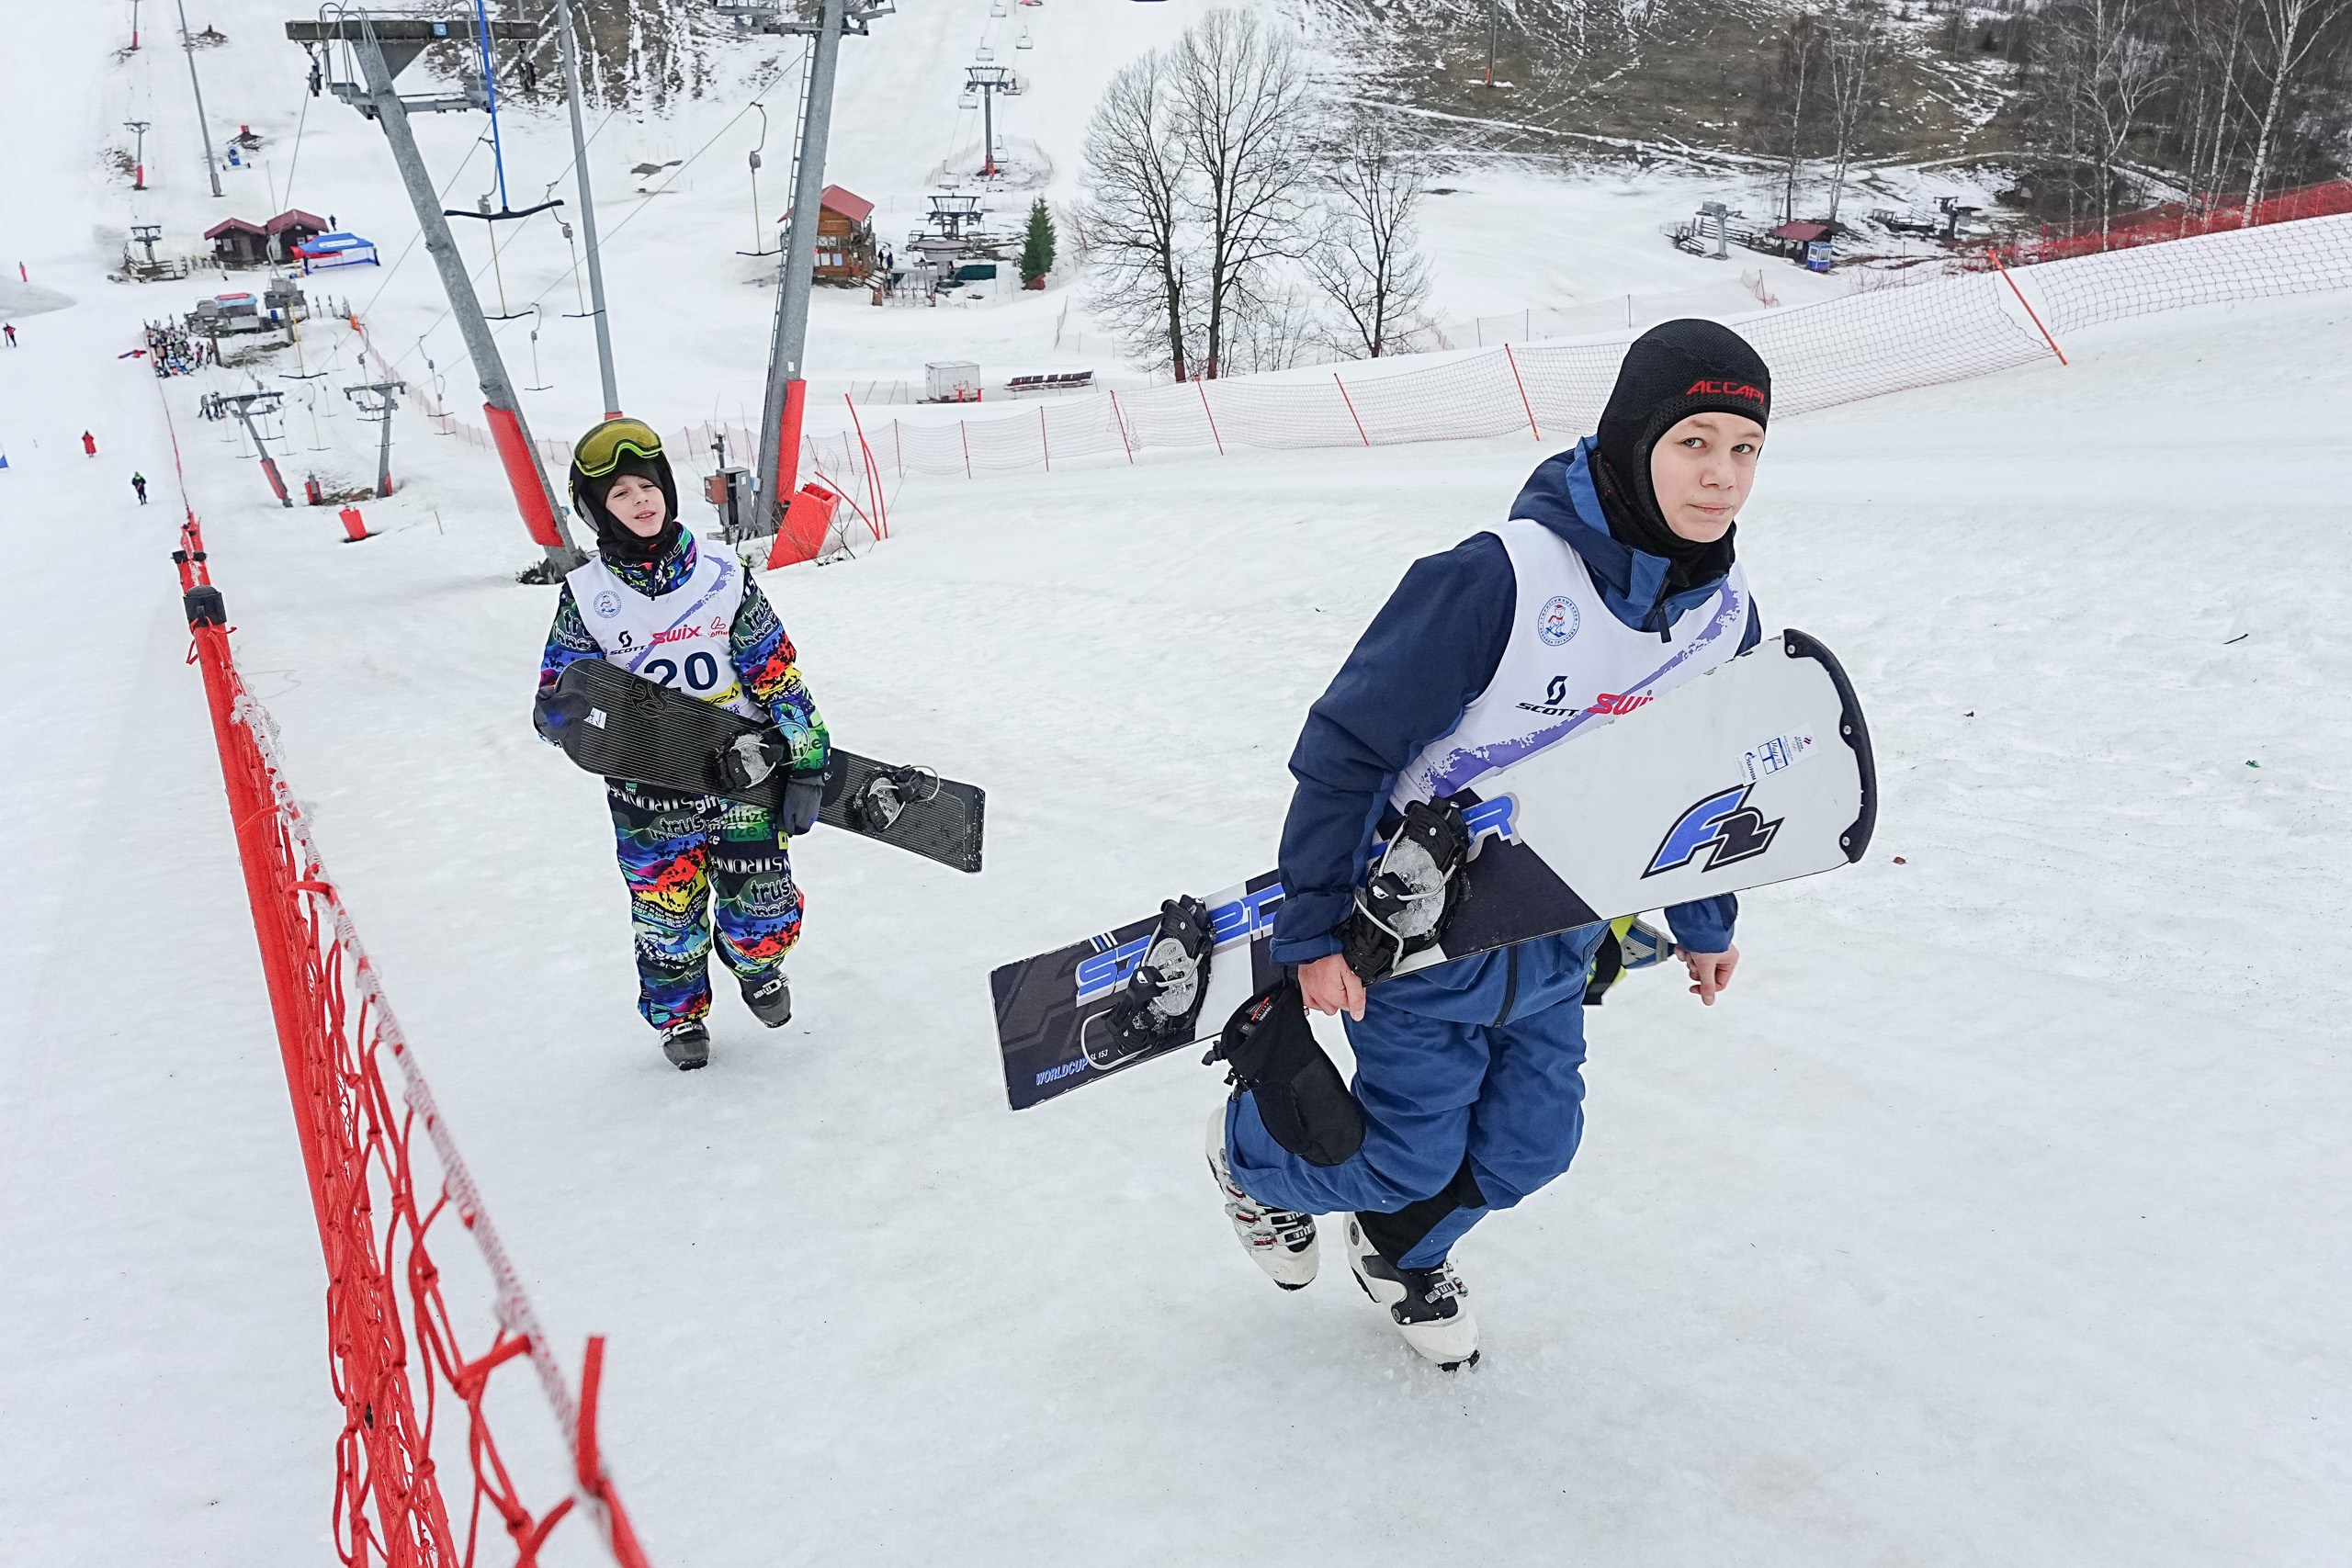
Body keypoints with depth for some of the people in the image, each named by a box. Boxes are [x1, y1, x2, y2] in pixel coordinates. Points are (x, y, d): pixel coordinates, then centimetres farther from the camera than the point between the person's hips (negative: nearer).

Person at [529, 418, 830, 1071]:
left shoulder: (723, 577, -3)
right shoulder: (586, 595, -4)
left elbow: (777, 675, 0)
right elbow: (552, 705, 1)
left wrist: (806, 763, -5)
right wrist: (568, 703, -24)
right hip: (648, 792, 0)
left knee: (765, 911, 4)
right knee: (667, 918, 7)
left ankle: (758, 969, 39)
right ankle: (678, 1013, 35)